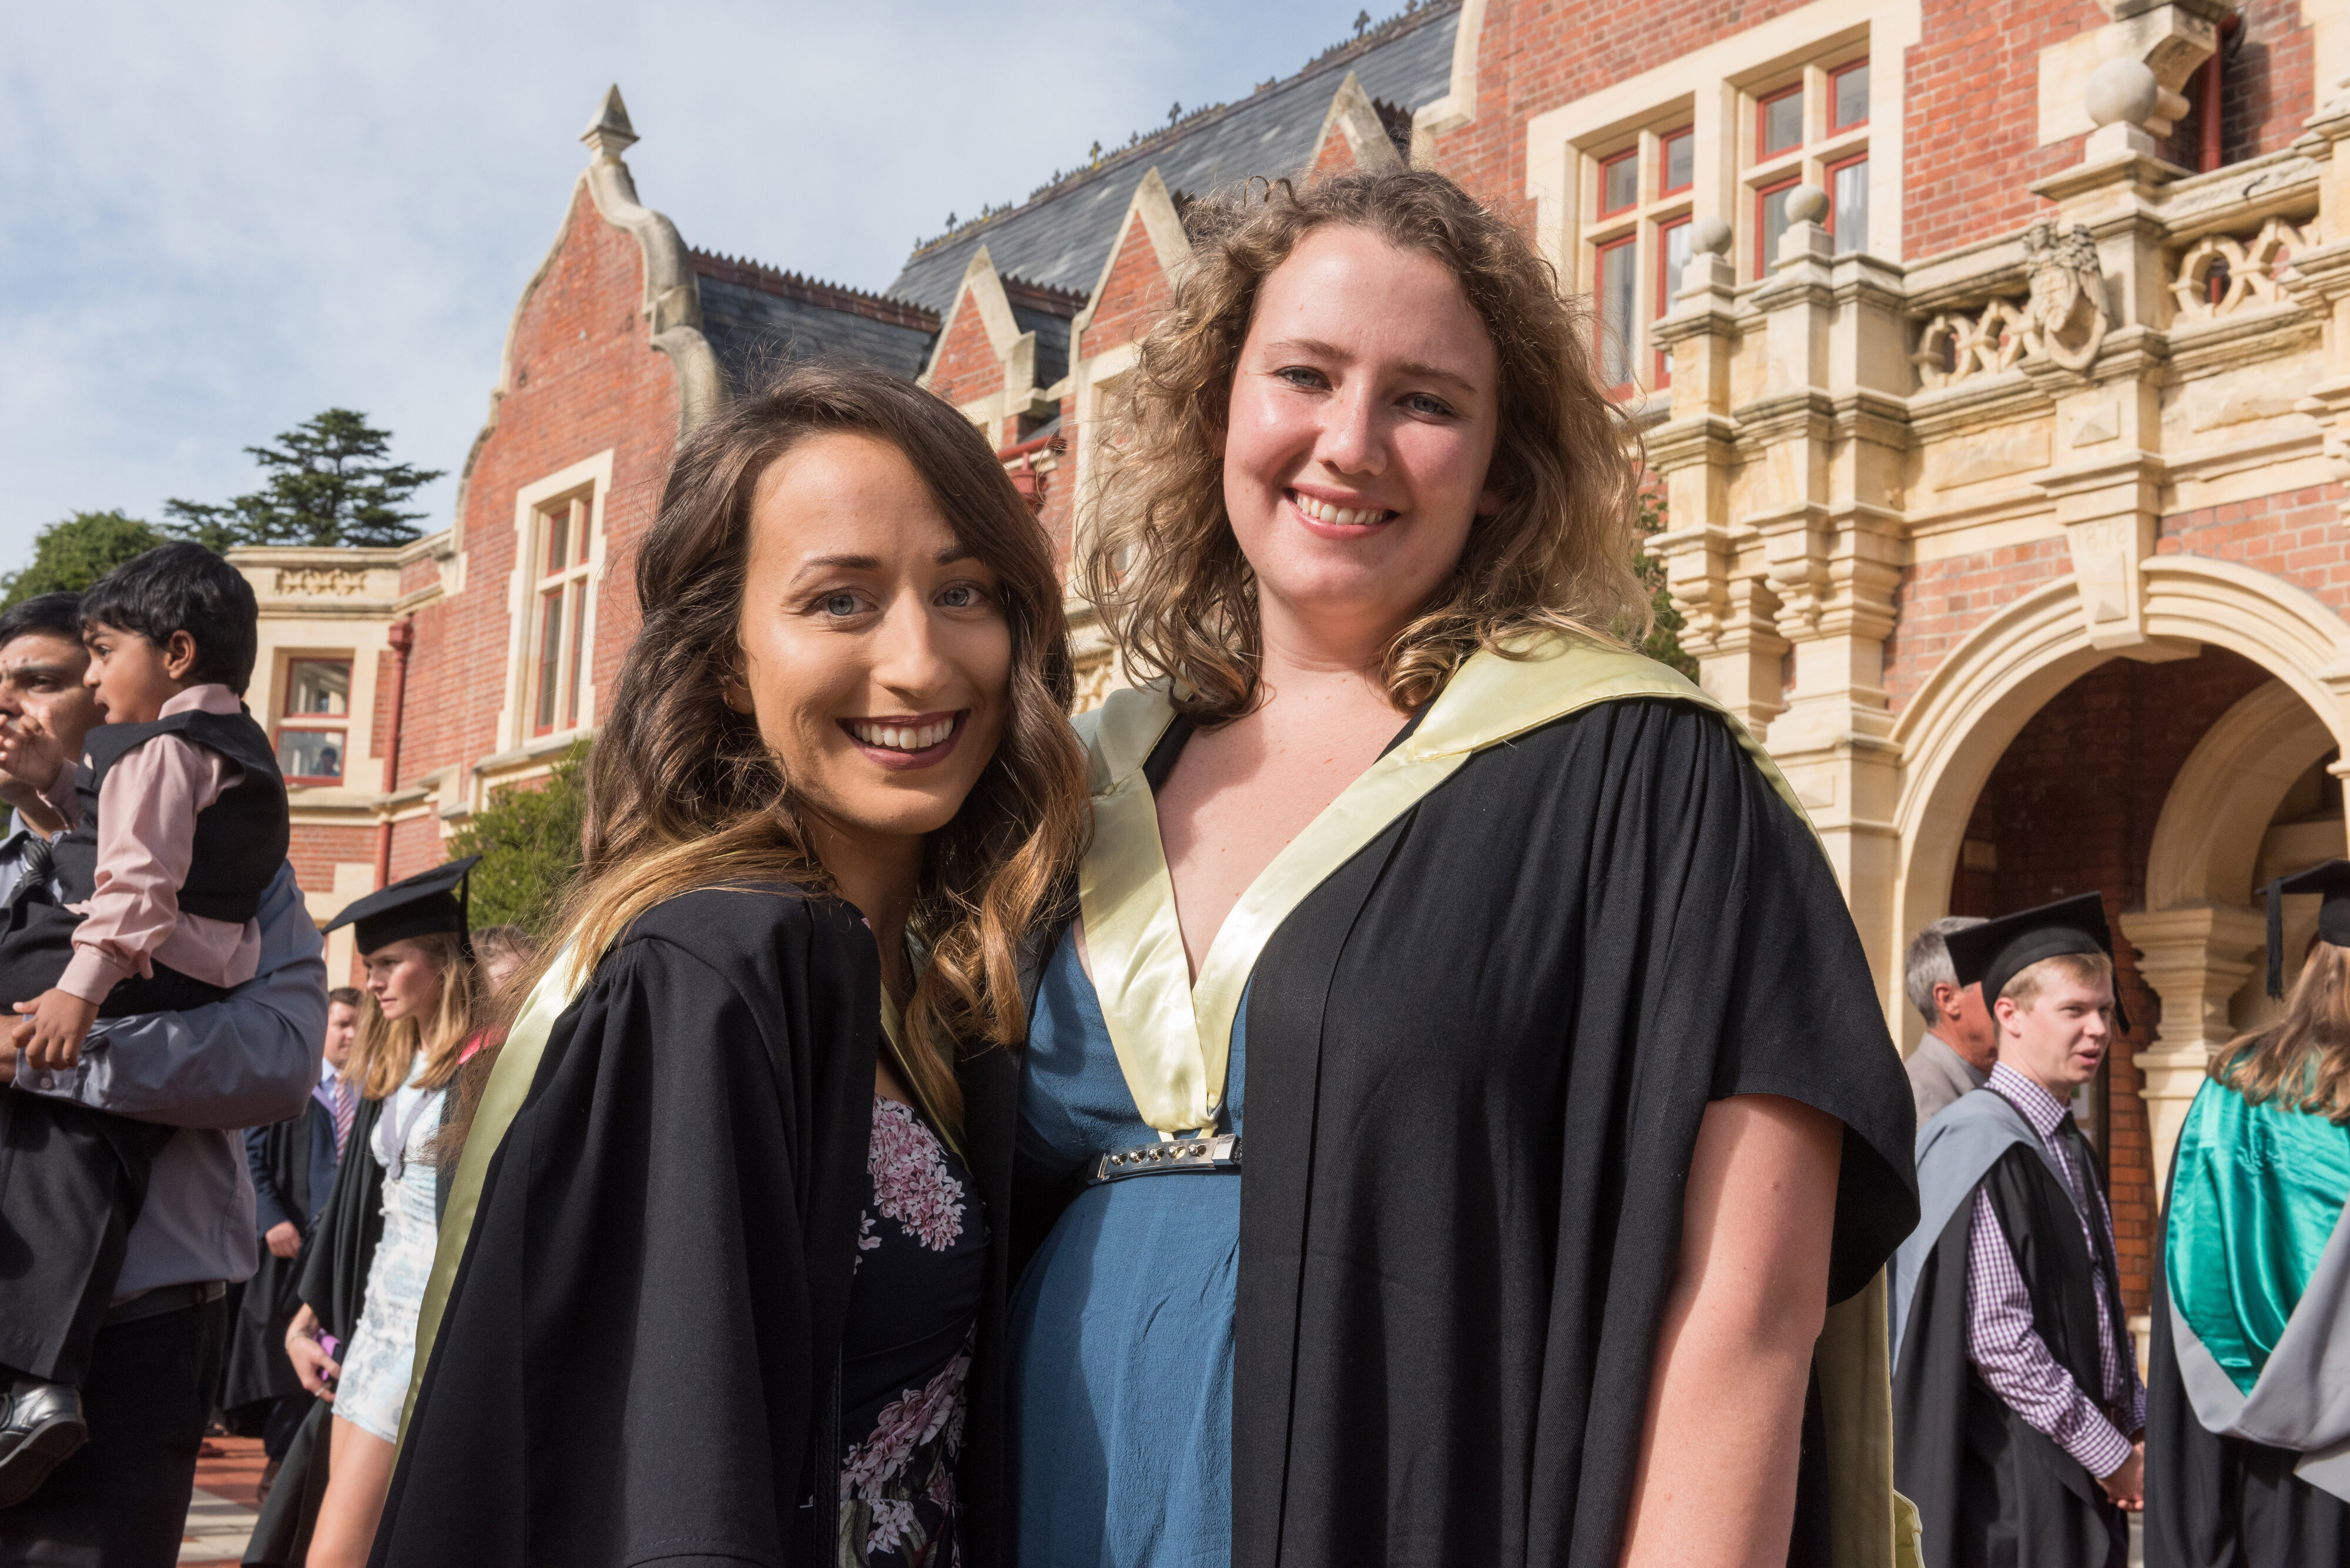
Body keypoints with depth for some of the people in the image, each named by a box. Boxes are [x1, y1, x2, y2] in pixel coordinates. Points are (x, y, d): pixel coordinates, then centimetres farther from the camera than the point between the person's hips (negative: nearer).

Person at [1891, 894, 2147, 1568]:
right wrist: (2111, 1453, -13)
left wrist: (2136, 1426, 5)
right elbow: (1995, 1340, -21)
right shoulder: (1980, 1146, -16)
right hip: (2014, 1486, -8)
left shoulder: (2070, 1148, 12)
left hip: (2086, 1477, 8)